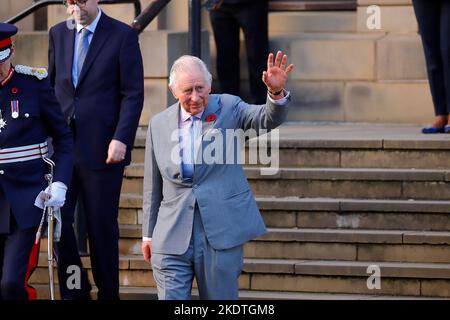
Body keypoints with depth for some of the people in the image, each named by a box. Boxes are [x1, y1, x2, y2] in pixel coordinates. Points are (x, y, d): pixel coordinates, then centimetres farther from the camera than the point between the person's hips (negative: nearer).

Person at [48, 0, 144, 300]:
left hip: (102, 148, -4)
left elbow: (133, 94, -6)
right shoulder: (58, 34, 11)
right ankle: (74, 290, 15)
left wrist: (121, 139, -15)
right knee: (56, 220, 0)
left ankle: (108, 293, 15)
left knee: (102, 227, 2)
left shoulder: (123, 36, -4)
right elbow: (51, 86, 15)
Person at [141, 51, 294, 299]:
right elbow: (152, 184, 15)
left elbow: (268, 119, -14)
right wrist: (148, 233, 17)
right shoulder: (159, 125, 8)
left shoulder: (228, 108, 3)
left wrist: (276, 91, -36)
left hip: (220, 233, -1)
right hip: (172, 237, 1)